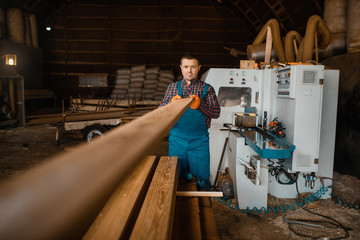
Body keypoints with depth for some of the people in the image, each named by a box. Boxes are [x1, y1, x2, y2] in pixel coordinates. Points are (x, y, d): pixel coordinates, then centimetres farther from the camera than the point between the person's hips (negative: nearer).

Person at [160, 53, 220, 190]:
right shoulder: (173, 87, 10)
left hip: (199, 139, -1)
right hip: (176, 138, 1)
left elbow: (216, 113, -4)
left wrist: (200, 104, -23)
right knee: (176, 177, 9)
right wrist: (171, 103, -17)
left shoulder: (206, 88, 5)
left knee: (202, 177, 3)